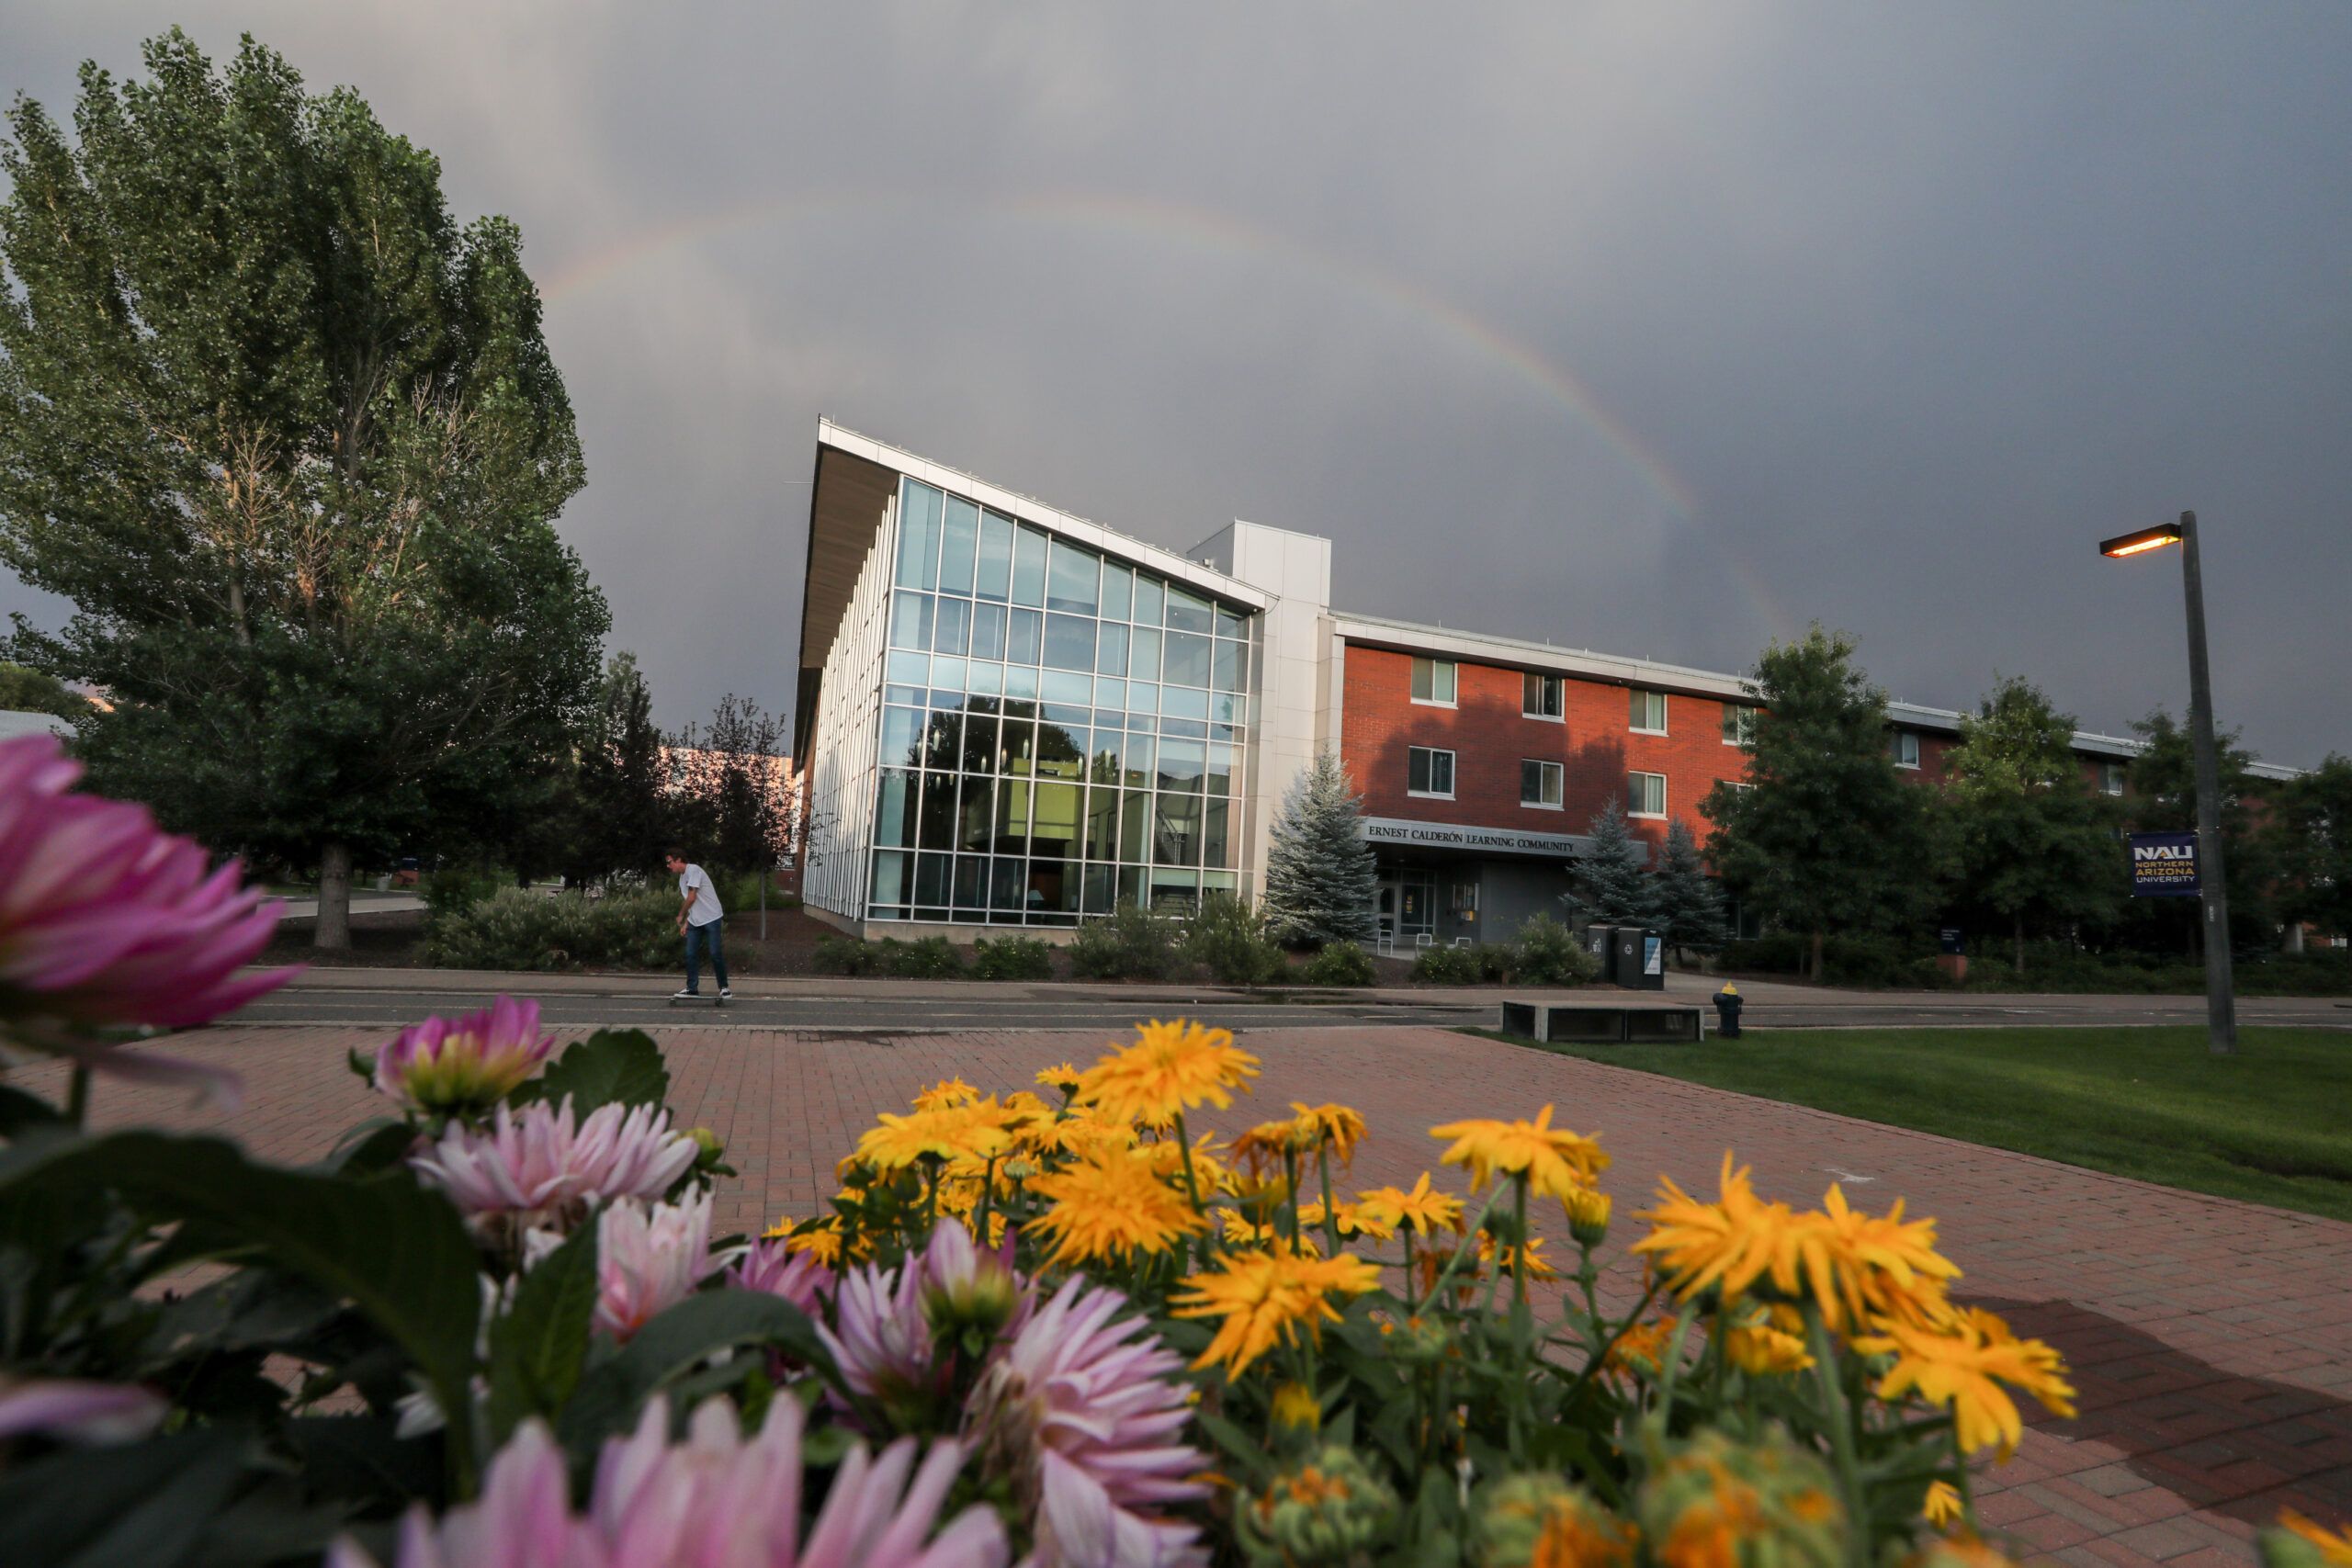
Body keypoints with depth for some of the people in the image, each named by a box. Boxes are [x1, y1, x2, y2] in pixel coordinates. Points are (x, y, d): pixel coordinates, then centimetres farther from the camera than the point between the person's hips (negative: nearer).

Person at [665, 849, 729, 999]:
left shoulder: (693, 870, -13)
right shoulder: (682, 877, 14)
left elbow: (692, 898, -16)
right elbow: (692, 904, 18)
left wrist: (680, 916, -4)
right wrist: (685, 923, 13)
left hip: (712, 918, -8)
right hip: (695, 922, 8)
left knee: (716, 954, -7)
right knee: (690, 954, 2)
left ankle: (724, 988, 2)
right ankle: (692, 989, 8)